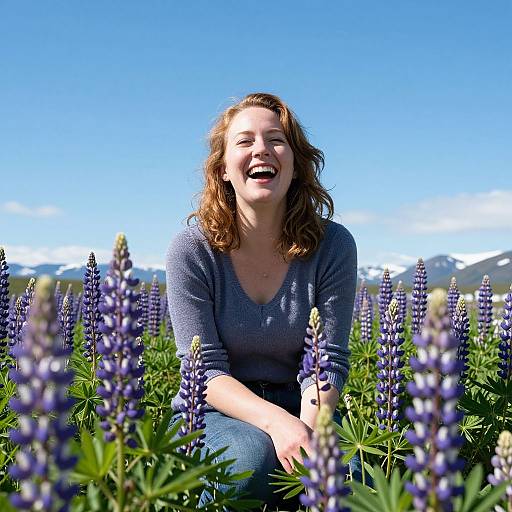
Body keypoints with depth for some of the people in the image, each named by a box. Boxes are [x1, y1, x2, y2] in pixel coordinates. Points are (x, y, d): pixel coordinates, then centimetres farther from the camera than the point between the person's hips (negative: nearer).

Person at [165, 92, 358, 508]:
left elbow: (328, 361, -9)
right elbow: (204, 368, -16)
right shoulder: (193, 250, -12)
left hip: (299, 408, 1)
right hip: (215, 411, -1)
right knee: (253, 453, -35)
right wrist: (275, 420, -34)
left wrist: (309, 425, -31)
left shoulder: (333, 245, -9)